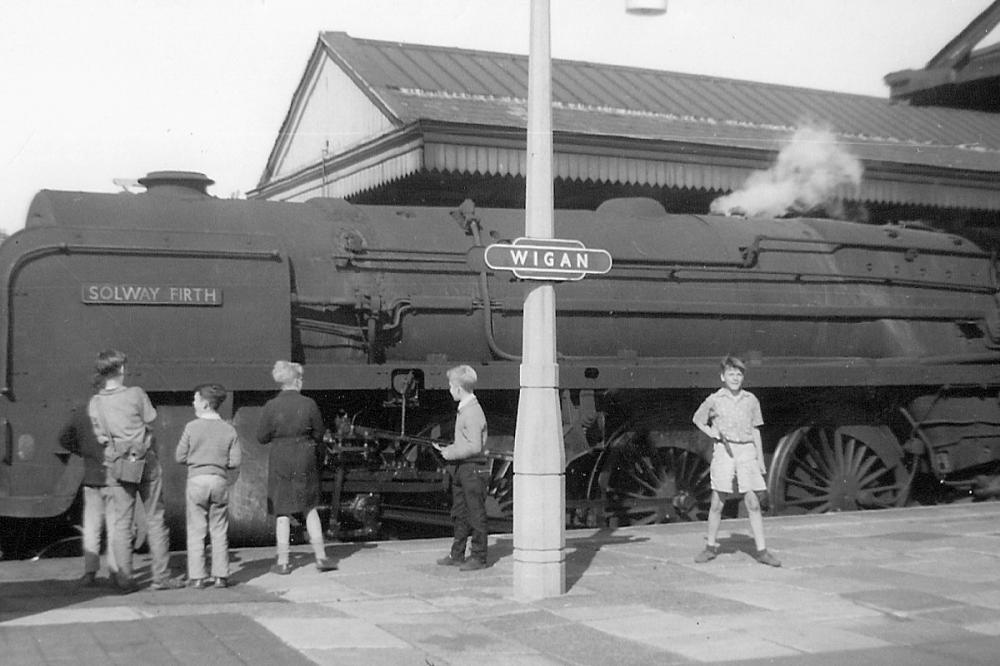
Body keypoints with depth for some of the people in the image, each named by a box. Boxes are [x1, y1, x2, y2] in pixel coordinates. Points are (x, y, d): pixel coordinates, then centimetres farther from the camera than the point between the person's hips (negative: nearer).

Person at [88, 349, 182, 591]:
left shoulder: (95, 403, -1)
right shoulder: (136, 394, -8)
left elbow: (101, 437, 3)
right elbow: (151, 422, -2)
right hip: (146, 462, -2)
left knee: (121, 523, 7)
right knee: (155, 519, 6)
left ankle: (125, 578, 5)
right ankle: (161, 576, 8)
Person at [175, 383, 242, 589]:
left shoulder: (192, 427, -6)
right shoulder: (229, 430, 1)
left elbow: (180, 457, -2)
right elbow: (234, 462, -1)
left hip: (197, 480, -2)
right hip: (220, 481, 2)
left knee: (196, 531, 4)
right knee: (219, 532, 10)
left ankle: (197, 577, 3)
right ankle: (220, 575, 10)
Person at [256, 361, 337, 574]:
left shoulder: (271, 406, -8)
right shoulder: (309, 404, -7)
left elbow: (262, 437, -3)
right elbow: (319, 434, 2)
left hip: (280, 461, -1)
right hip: (305, 459, 1)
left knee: (282, 512, 6)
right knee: (310, 508, 14)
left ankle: (283, 562, 8)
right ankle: (320, 556, 12)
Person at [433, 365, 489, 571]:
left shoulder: (473, 412, -18)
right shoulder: (464, 409, 12)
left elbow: (474, 446, -23)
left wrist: (451, 453, -16)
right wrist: (447, 449, 10)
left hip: (472, 469, -10)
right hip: (460, 469, 10)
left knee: (476, 514, 0)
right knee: (459, 514, 15)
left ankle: (478, 557, 7)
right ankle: (457, 555, 23)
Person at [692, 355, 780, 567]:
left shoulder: (751, 400, 8)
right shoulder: (714, 400, 2)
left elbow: (755, 431, 14)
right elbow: (697, 420, 17)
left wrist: (761, 460, 12)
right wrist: (713, 434, 0)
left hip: (747, 452, 1)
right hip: (723, 452, -1)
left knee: (753, 504, -3)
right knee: (717, 504, 3)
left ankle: (761, 551, 1)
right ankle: (711, 547, 18)